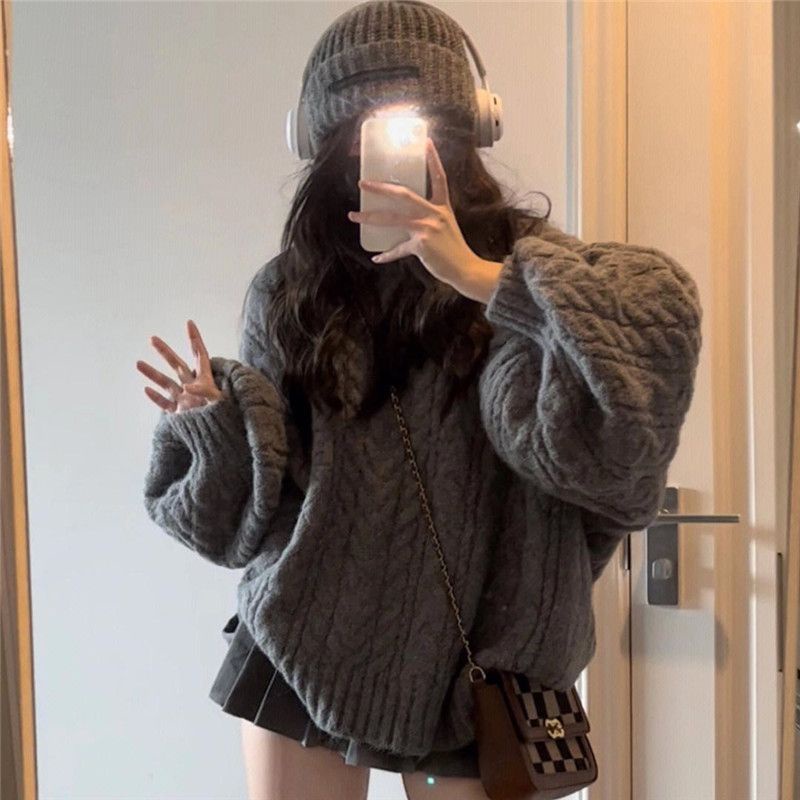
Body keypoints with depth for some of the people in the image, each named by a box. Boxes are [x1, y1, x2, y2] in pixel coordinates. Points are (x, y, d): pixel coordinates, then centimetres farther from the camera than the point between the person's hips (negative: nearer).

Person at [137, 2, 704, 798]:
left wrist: (479, 277, -27)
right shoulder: (289, 290, 0)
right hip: (304, 646, 2)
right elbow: (262, 500, 2)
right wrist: (217, 415, -16)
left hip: (473, 657, -1)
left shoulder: (526, 261, -4)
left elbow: (662, 316, -25)